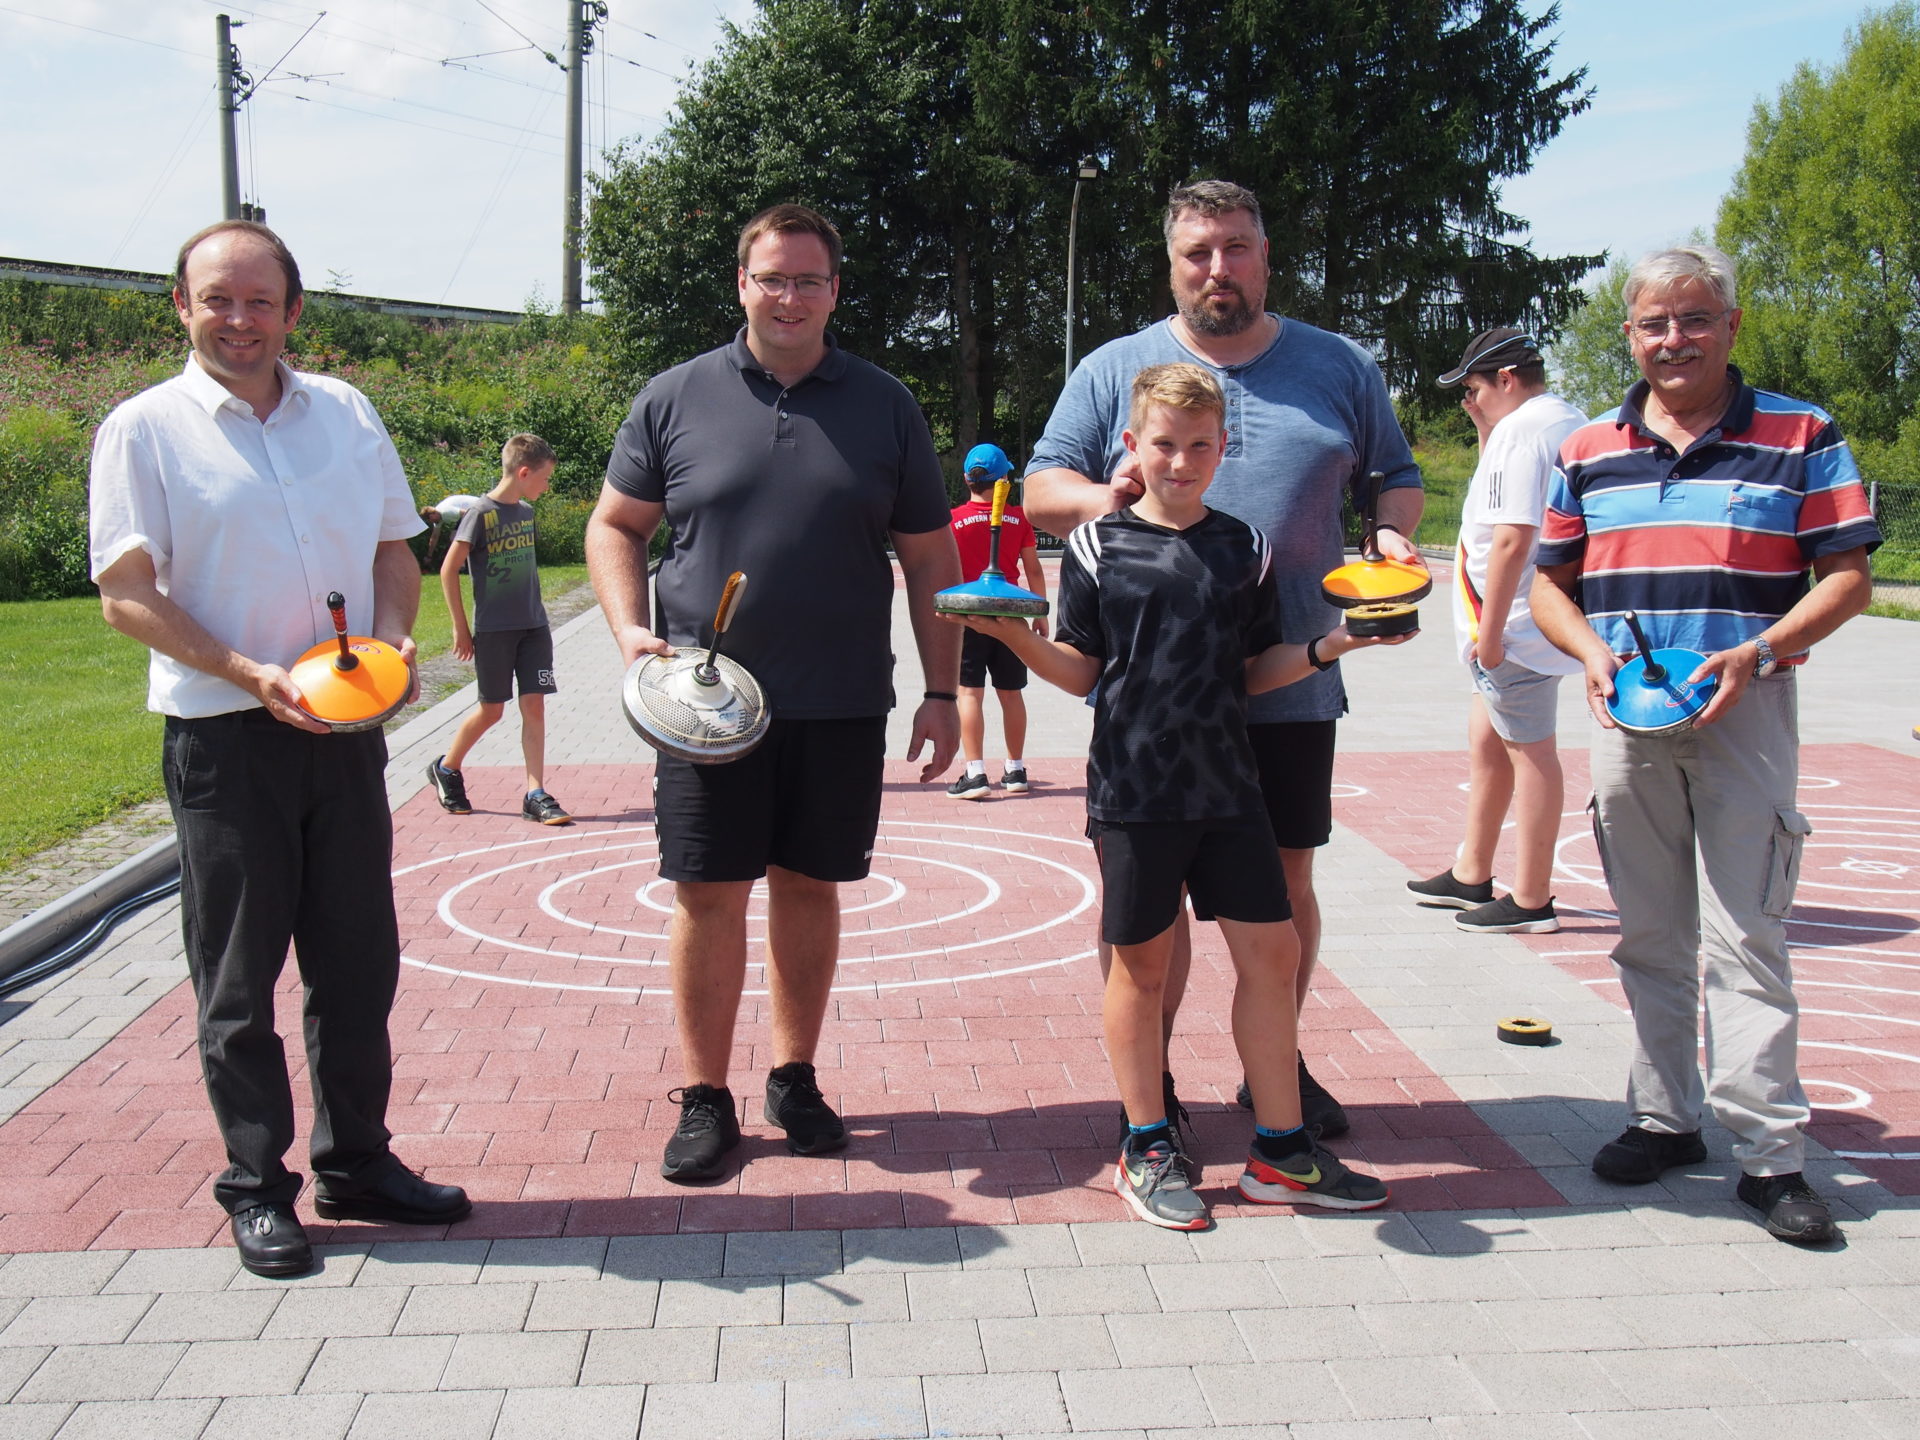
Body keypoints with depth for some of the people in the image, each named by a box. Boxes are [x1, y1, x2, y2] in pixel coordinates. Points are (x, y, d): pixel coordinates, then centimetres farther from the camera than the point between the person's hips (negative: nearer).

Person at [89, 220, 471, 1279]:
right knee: (238, 978, 5)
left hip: (345, 729, 4)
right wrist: (248, 673, -19)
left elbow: (395, 552, 15)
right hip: (223, 738, -4)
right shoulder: (145, 429, -2)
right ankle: (256, 1190, 18)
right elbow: (126, 594, -7)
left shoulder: (345, 412, 10)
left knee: (358, 961, 11)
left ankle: (357, 1163, 25)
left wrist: (394, 637, -5)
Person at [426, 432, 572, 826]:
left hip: (533, 626, 6)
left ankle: (535, 795, 1)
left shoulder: (526, 512, 9)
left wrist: (534, 612, 15)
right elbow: (449, 570, -10)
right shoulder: (481, 514, -11)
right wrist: (461, 628, -9)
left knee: (534, 705, -1)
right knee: (491, 711, 4)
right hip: (493, 630, -6)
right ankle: (445, 769, 27)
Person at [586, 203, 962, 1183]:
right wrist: (631, 631, -7)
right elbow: (614, 526, 10)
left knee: (809, 886, 10)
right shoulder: (676, 398, 4)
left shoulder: (884, 406, 7)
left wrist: (941, 692, 3)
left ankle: (794, 1078, 27)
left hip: (842, 706, 1)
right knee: (707, 893, 2)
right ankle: (705, 1098, 16)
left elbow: (930, 557, 8)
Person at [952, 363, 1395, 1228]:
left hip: (1226, 784, 3)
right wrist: (1016, 636, -15)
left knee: (1270, 952, 5)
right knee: (1142, 961, 5)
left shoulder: (1244, 548, 9)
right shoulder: (1099, 545, 1)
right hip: (1133, 788, -3)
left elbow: (1254, 671, 11)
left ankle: (1281, 1150, 19)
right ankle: (1147, 1148, 20)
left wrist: (1327, 648, -3)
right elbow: (1080, 672, 1)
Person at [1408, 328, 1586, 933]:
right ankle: (1472, 874, 32)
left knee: (1530, 751, -3)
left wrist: (1489, 629, -23)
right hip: (1542, 620, 11)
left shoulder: (1520, 429, -17)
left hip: (1518, 626, -11)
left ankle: (1530, 901, 6)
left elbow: (1512, 537, -25)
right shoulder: (1575, 424, 14)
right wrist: (1483, 427, 15)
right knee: (1485, 738, 20)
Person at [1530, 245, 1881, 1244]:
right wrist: (1590, 652, -7)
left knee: (1745, 940, -4)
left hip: (1744, 713, -3)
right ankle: (1664, 1117, 24)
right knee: (1649, 936, 11)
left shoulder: (1801, 437, 1)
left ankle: (1770, 1152, 4)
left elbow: (1847, 578, -1)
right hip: (1626, 715, 3)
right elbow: (1551, 583, 13)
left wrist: (1755, 653, -16)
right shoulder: (1588, 452, 9)